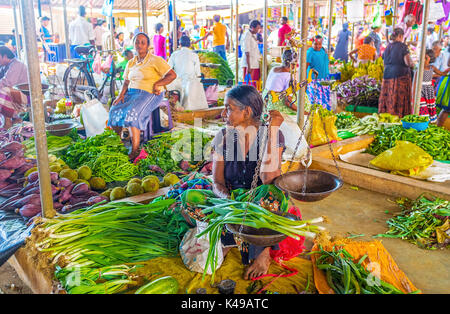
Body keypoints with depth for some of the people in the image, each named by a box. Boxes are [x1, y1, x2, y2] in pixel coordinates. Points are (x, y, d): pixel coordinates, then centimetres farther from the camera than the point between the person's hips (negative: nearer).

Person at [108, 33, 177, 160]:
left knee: (132, 113, -32)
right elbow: (126, 82, 18)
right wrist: (121, 95, 0)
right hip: (132, 93, 7)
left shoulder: (155, 60, -2)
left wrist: (156, 84, -15)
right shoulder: (131, 63, 17)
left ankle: (135, 150, -31)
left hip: (149, 94, -6)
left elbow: (172, 75, -8)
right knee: (115, 110, -17)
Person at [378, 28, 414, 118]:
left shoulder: (388, 47, 11)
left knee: (388, 98, 7)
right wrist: (412, 64, 10)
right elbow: (408, 62, -11)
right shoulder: (403, 46, -6)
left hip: (387, 75, 6)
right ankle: (398, 116, -1)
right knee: (400, 99, -1)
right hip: (401, 76, -5)